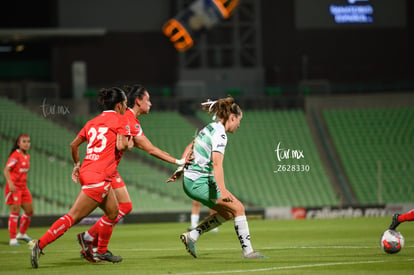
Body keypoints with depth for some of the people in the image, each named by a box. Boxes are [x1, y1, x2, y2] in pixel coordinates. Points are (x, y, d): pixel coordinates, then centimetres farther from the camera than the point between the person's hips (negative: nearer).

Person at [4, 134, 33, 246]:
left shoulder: (27, 156, 12)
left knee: (29, 211, 11)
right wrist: (10, 183, -32)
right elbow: (6, 170, -20)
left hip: (23, 187, 8)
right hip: (14, 187, -8)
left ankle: (22, 233, 30)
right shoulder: (15, 156, -13)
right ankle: (13, 238, -6)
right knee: (15, 211, -10)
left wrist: (24, 184, 18)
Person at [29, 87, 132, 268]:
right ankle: (39, 245, -17)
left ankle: (101, 252, 29)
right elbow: (121, 145, -14)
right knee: (73, 216, -11)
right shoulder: (120, 120, -1)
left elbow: (74, 144, 20)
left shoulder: (92, 122, 19)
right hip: (98, 177, -9)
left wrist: (77, 165, 32)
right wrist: (128, 143, 8)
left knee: (113, 212, 22)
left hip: (87, 171, 9)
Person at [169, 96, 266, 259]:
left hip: (190, 180, 10)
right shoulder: (220, 134, -16)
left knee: (228, 213, 14)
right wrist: (222, 190, -38)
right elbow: (217, 163, -30)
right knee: (238, 208, -8)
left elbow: (190, 147, 25)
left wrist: (180, 168, 29)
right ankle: (247, 251, -7)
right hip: (199, 183, -10)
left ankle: (192, 236, 14)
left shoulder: (210, 128, 13)